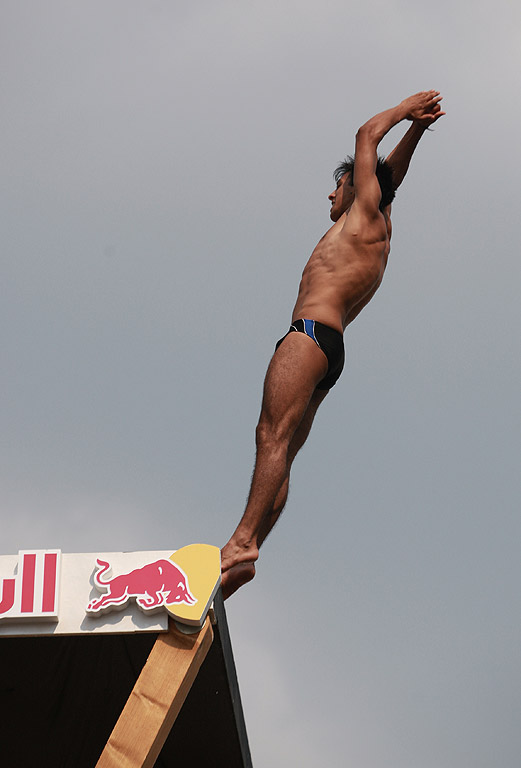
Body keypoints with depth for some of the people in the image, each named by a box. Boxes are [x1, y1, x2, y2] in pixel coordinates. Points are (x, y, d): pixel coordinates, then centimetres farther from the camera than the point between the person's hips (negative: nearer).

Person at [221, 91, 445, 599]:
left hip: (311, 335, -10)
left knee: (274, 438, -21)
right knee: (278, 449, 2)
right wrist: (416, 125, 34)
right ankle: (244, 555, -3)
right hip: (328, 351, 10)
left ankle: (243, 541, -32)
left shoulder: (367, 215, 4)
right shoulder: (378, 232, 27)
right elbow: (392, 173, 39)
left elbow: (366, 138, 11)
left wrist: (407, 110, 24)